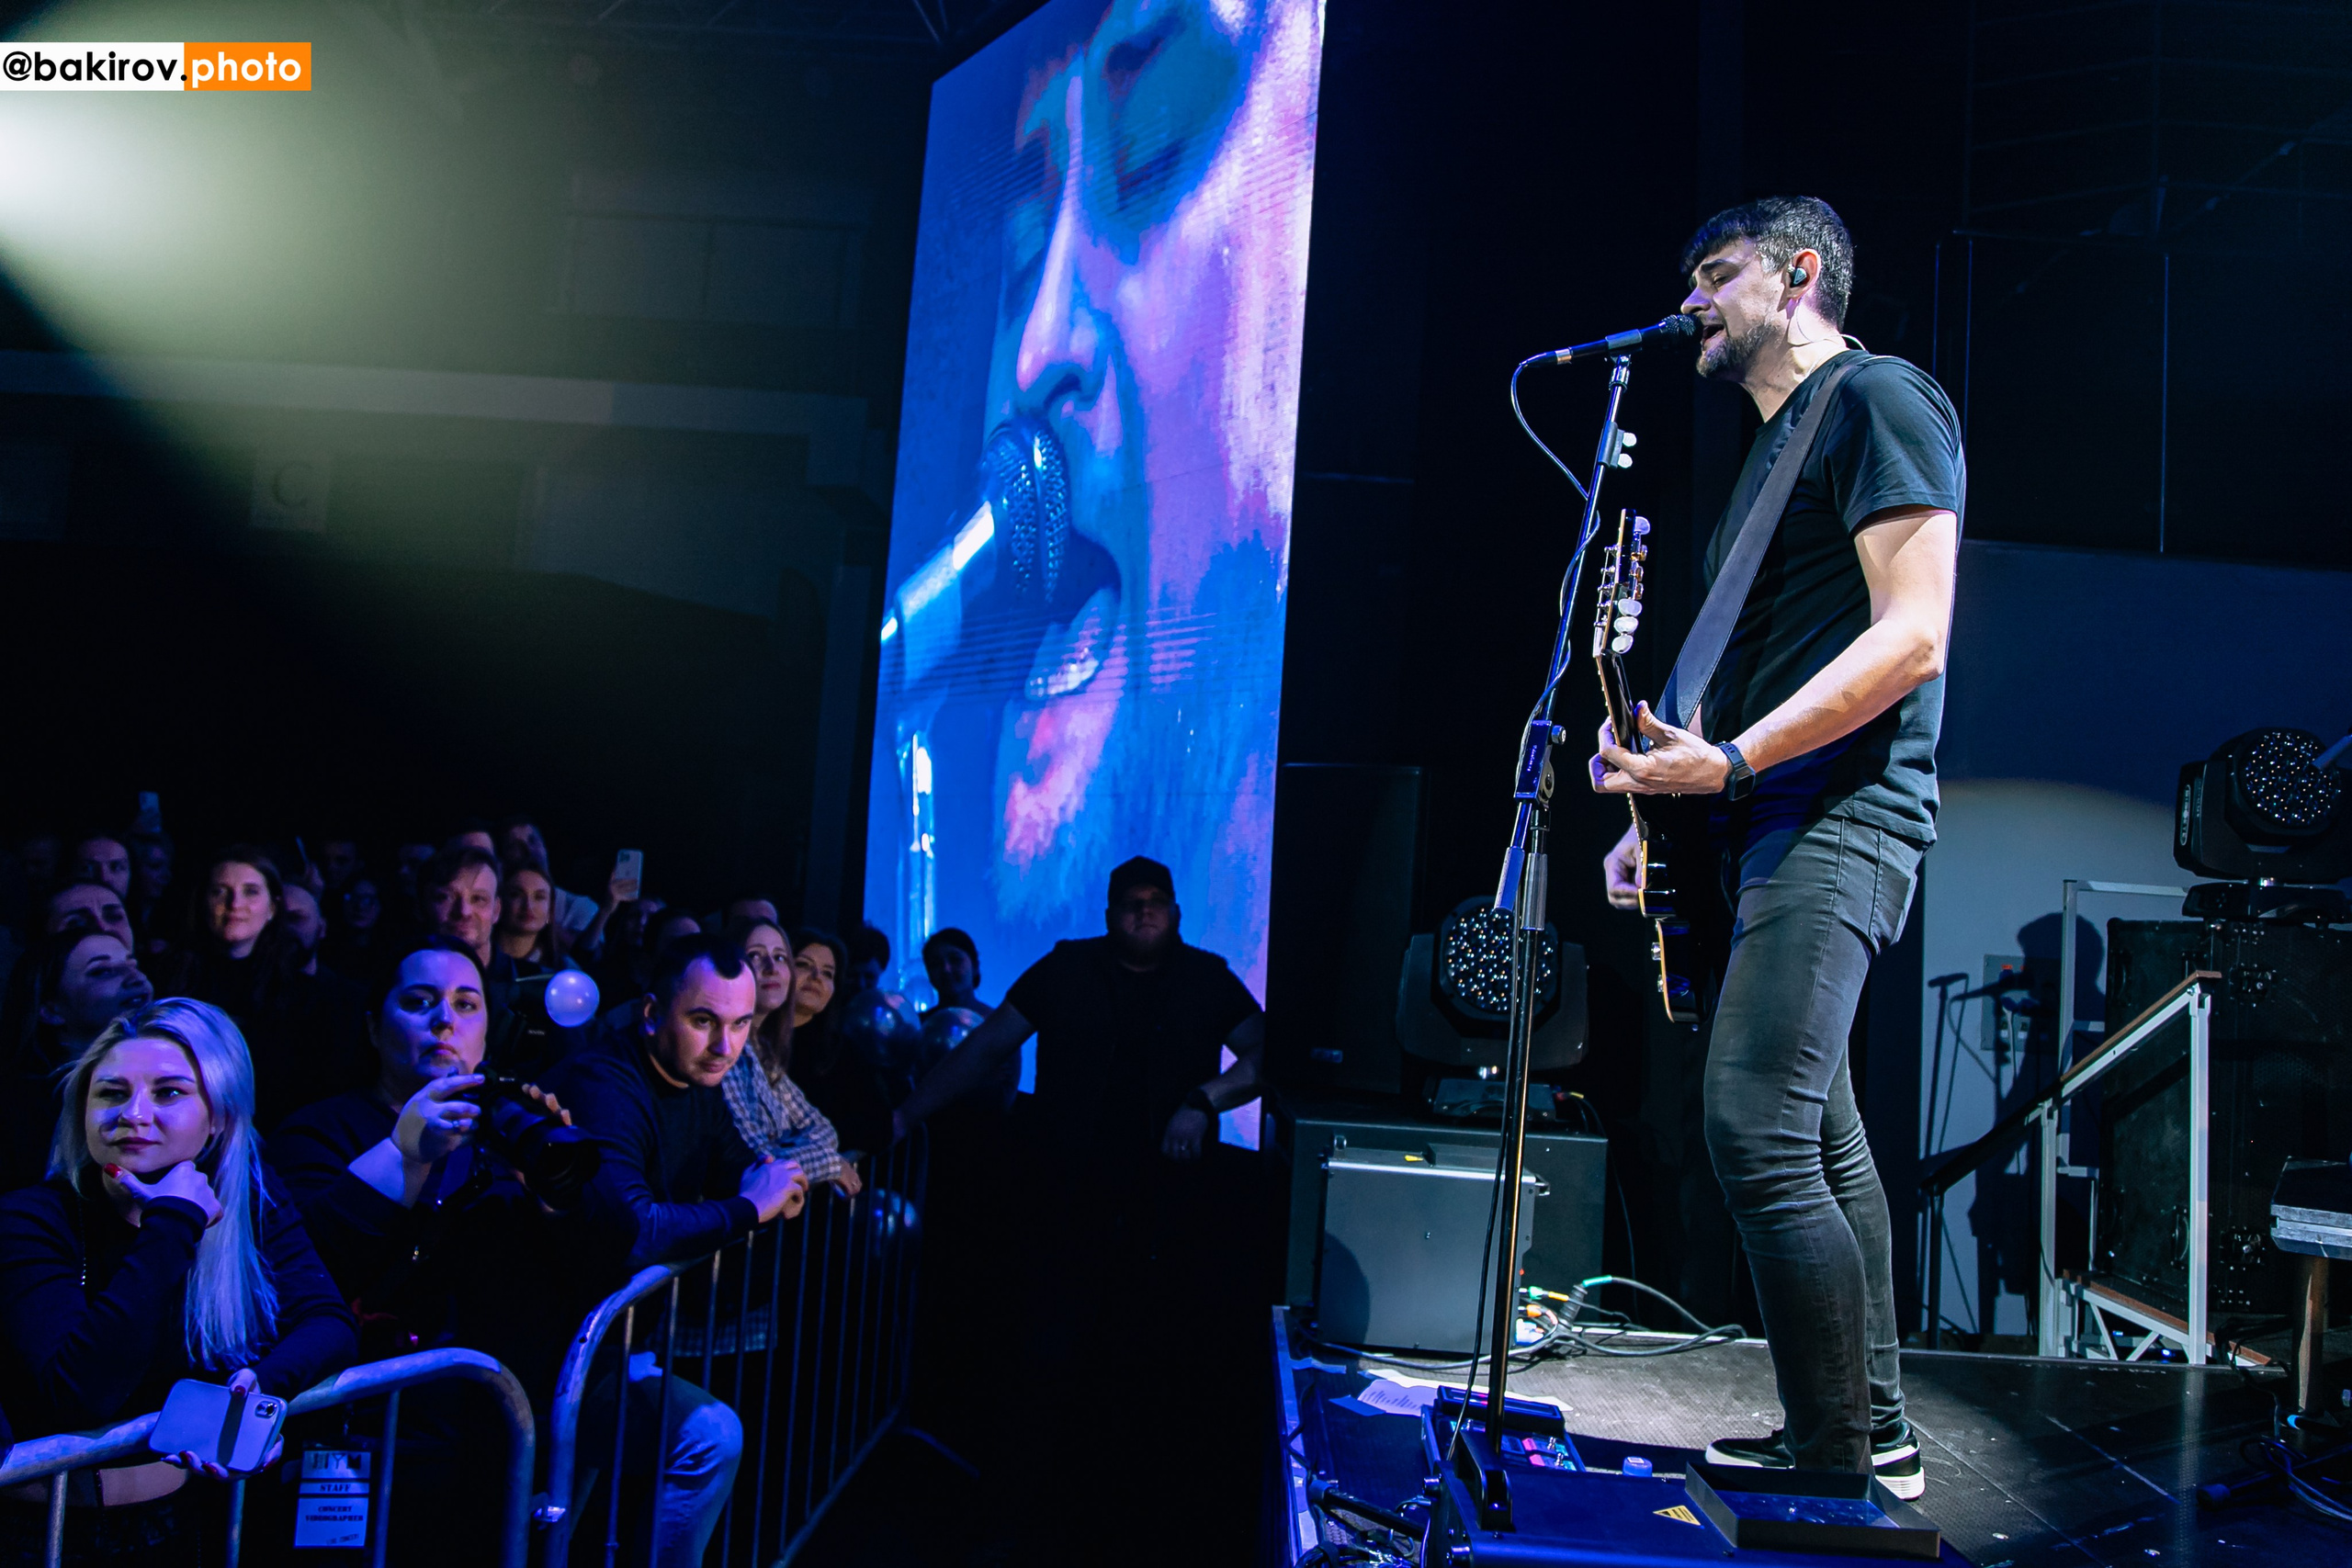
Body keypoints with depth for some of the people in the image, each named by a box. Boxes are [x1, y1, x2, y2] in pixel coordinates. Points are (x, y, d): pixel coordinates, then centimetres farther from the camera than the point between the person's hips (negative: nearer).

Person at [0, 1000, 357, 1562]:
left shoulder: (250, 1196, 1)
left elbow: (328, 1322, -6)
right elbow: (76, 1397, -23)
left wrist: (265, 1385, -26)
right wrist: (172, 1225, -22)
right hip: (54, 1530, -3)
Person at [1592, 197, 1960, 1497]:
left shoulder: (1877, 397, -5)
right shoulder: (1774, 448, 24)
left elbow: (1913, 636, -17)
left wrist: (1732, 761, -21)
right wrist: (1671, 798, 15)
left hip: (1839, 816, -10)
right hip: (1764, 825, 10)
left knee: (1755, 1135, -17)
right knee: (1818, 1137, 12)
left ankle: (1841, 1465, -6)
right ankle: (1876, 1435, 23)